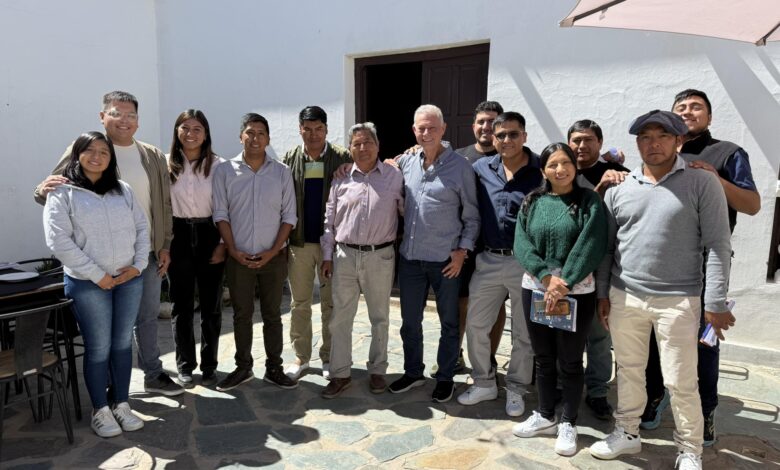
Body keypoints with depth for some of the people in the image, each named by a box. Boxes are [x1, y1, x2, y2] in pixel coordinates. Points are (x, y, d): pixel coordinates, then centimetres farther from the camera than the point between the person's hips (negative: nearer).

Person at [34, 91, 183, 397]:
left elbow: (164, 204, 8)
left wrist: (165, 246, 5)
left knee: (149, 316, 16)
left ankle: (153, 376, 32)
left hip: (148, 253, 4)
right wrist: (44, 188, -30)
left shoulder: (154, 156, 5)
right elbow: (56, 191, -6)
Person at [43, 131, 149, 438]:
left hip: (129, 280, 4)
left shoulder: (123, 190, 10)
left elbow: (141, 228, 9)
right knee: (98, 348, 4)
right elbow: (58, 241, -12)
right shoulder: (62, 192, -4)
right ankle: (100, 411, 21)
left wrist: (138, 264, -5)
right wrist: (97, 275, -14)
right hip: (88, 284, -4)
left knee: (122, 344, 11)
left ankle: (122, 405, 25)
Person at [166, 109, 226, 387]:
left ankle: (209, 365, 22)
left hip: (209, 236, -1)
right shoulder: (167, 164, 1)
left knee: (211, 306, 7)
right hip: (179, 237, 1)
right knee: (182, 305, 10)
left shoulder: (217, 165, -2)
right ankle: (185, 365, 25)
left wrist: (223, 244, -6)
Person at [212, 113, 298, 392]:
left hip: (273, 257, 0)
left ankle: (274, 368, 21)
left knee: (272, 314, 10)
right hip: (238, 257, 0)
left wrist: (273, 251, -9)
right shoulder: (224, 171, -1)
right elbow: (221, 215, 0)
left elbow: (289, 216, 0)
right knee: (241, 314, 11)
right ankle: (243, 367, 25)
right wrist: (234, 251, -9)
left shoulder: (281, 172, 0)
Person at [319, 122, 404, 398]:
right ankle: (340, 374, 19)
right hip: (345, 256, 2)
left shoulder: (394, 176, 0)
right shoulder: (341, 179, 5)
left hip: (380, 257, -1)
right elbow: (329, 220, 8)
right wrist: (327, 256, 5)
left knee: (380, 318, 11)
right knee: (340, 318, 6)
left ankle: (377, 371, 27)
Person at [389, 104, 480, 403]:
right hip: (410, 256, 4)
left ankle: (445, 378, 29)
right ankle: (413, 372, 35)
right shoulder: (405, 163, 4)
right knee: (410, 321, 15)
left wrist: (462, 250, -9)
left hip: (446, 260, -3)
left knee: (449, 323, 11)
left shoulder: (460, 167, -7)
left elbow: (471, 216, -3)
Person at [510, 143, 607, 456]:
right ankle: (545, 416, 32)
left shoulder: (589, 201, -3)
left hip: (577, 292, -3)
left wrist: (564, 284, -18)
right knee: (543, 357, 15)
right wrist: (546, 276, -18)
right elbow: (521, 243, -4)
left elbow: (590, 246, -12)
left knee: (570, 361, 6)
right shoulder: (532, 202, 6)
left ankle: (568, 423, 24)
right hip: (535, 288, 3)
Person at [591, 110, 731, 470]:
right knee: (629, 370, 16)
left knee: (680, 382, 5)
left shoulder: (702, 183, -4)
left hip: (677, 300, -3)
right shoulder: (618, 188, 5)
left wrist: (715, 302, -9)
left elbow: (718, 245, -6)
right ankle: (627, 433, 33)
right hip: (624, 296, 4)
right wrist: (602, 293, 8)